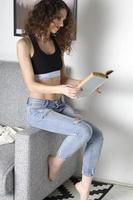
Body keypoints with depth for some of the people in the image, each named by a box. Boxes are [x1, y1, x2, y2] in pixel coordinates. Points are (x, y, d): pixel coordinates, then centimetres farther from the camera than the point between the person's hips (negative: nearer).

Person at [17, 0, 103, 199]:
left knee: (97, 135, -12)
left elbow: (62, 77, 12)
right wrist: (61, 89, -30)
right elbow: (31, 85, -16)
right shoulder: (25, 44, -11)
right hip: (39, 109, -6)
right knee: (84, 131, -25)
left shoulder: (57, 42, 9)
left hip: (60, 105, 7)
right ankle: (56, 161, 3)